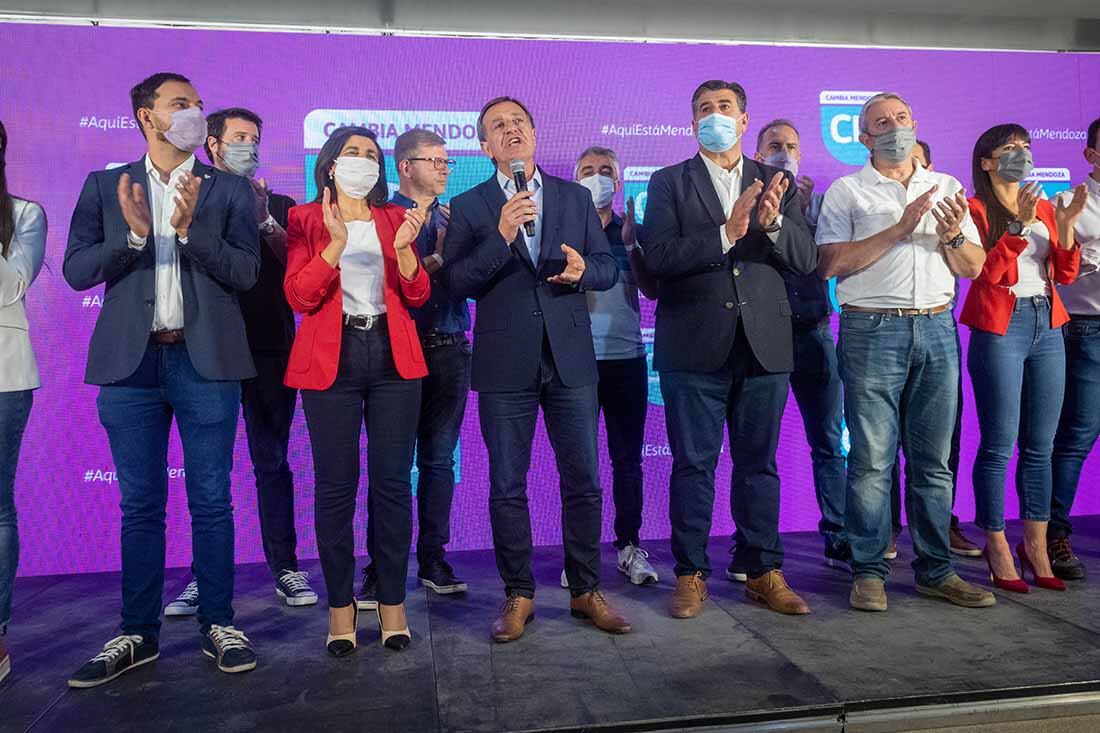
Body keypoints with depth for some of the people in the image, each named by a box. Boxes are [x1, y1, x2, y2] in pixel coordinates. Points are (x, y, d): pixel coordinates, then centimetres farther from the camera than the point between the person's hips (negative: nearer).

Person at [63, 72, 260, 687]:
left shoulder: (231, 191, 7)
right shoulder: (106, 187, 11)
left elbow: (246, 272, -4)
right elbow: (77, 270, 4)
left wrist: (189, 229, -17)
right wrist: (133, 234, -12)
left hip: (206, 360, -1)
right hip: (131, 360, 1)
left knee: (211, 502, 3)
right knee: (140, 506, 8)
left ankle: (219, 625, 15)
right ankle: (140, 634, 20)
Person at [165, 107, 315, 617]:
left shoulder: (278, 205, 14)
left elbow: (296, 262, -2)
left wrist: (264, 220, -15)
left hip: (269, 349, 0)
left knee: (272, 461, 3)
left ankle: (285, 568, 9)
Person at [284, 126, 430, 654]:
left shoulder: (395, 218, 14)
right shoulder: (306, 219, 7)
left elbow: (418, 295, 5)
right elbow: (298, 296, -6)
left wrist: (404, 246, -12)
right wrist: (336, 242, -17)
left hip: (393, 358, 2)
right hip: (330, 359, -2)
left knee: (393, 482, 2)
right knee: (335, 485, -1)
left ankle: (392, 601, 13)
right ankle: (340, 604, 12)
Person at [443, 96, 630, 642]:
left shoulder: (576, 198, 11)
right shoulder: (468, 206, 4)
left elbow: (608, 267, 9)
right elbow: (456, 283, -6)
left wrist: (583, 270, -13)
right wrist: (501, 237, -19)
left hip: (571, 357, 2)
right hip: (505, 364, -1)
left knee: (583, 480, 6)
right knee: (507, 486, 6)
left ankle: (586, 589, 21)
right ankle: (518, 595, 20)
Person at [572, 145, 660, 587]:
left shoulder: (633, 232, 11)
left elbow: (652, 290, 1)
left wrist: (630, 243, -11)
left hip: (627, 356, 2)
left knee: (627, 456, 5)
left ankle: (630, 546, 15)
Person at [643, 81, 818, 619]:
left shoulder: (776, 183, 12)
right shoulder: (669, 183, 5)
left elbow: (806, 258, 3)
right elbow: (658, 257, -10)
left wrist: (773, 223, -15)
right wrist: (724, 234, -20)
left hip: (764, 345, 2)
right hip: (695, 346, -2)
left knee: (759, 464, 10)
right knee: (693, 464, 4)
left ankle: (764, 572, 21)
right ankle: (691, 574, 16)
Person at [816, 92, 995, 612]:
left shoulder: (947, 188, 17)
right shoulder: (846, 191, 5)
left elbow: (975, 267, 14)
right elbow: (831, 264, -9)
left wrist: (953, 236, -6)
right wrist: (899, 228, -12)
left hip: (937, 329, 4)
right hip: (872, 331, -4)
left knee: (934, 460, 7)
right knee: (872, 459, -4)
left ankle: (935, 570, 17)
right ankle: (869, 572, 6)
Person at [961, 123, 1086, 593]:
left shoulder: (1043, 208, 17)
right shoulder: (976, 209, -2)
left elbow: (1065, 274, 12)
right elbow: (986, 272, -13)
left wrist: (1065, 224, -1)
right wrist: (1020, 225, -18)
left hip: (1047, 325, 6)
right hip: (999, 327, -6)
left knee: (1041, 445, 7)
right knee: (999, 443, -5)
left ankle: (1036, 546, 16)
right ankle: (997, 546, 5)